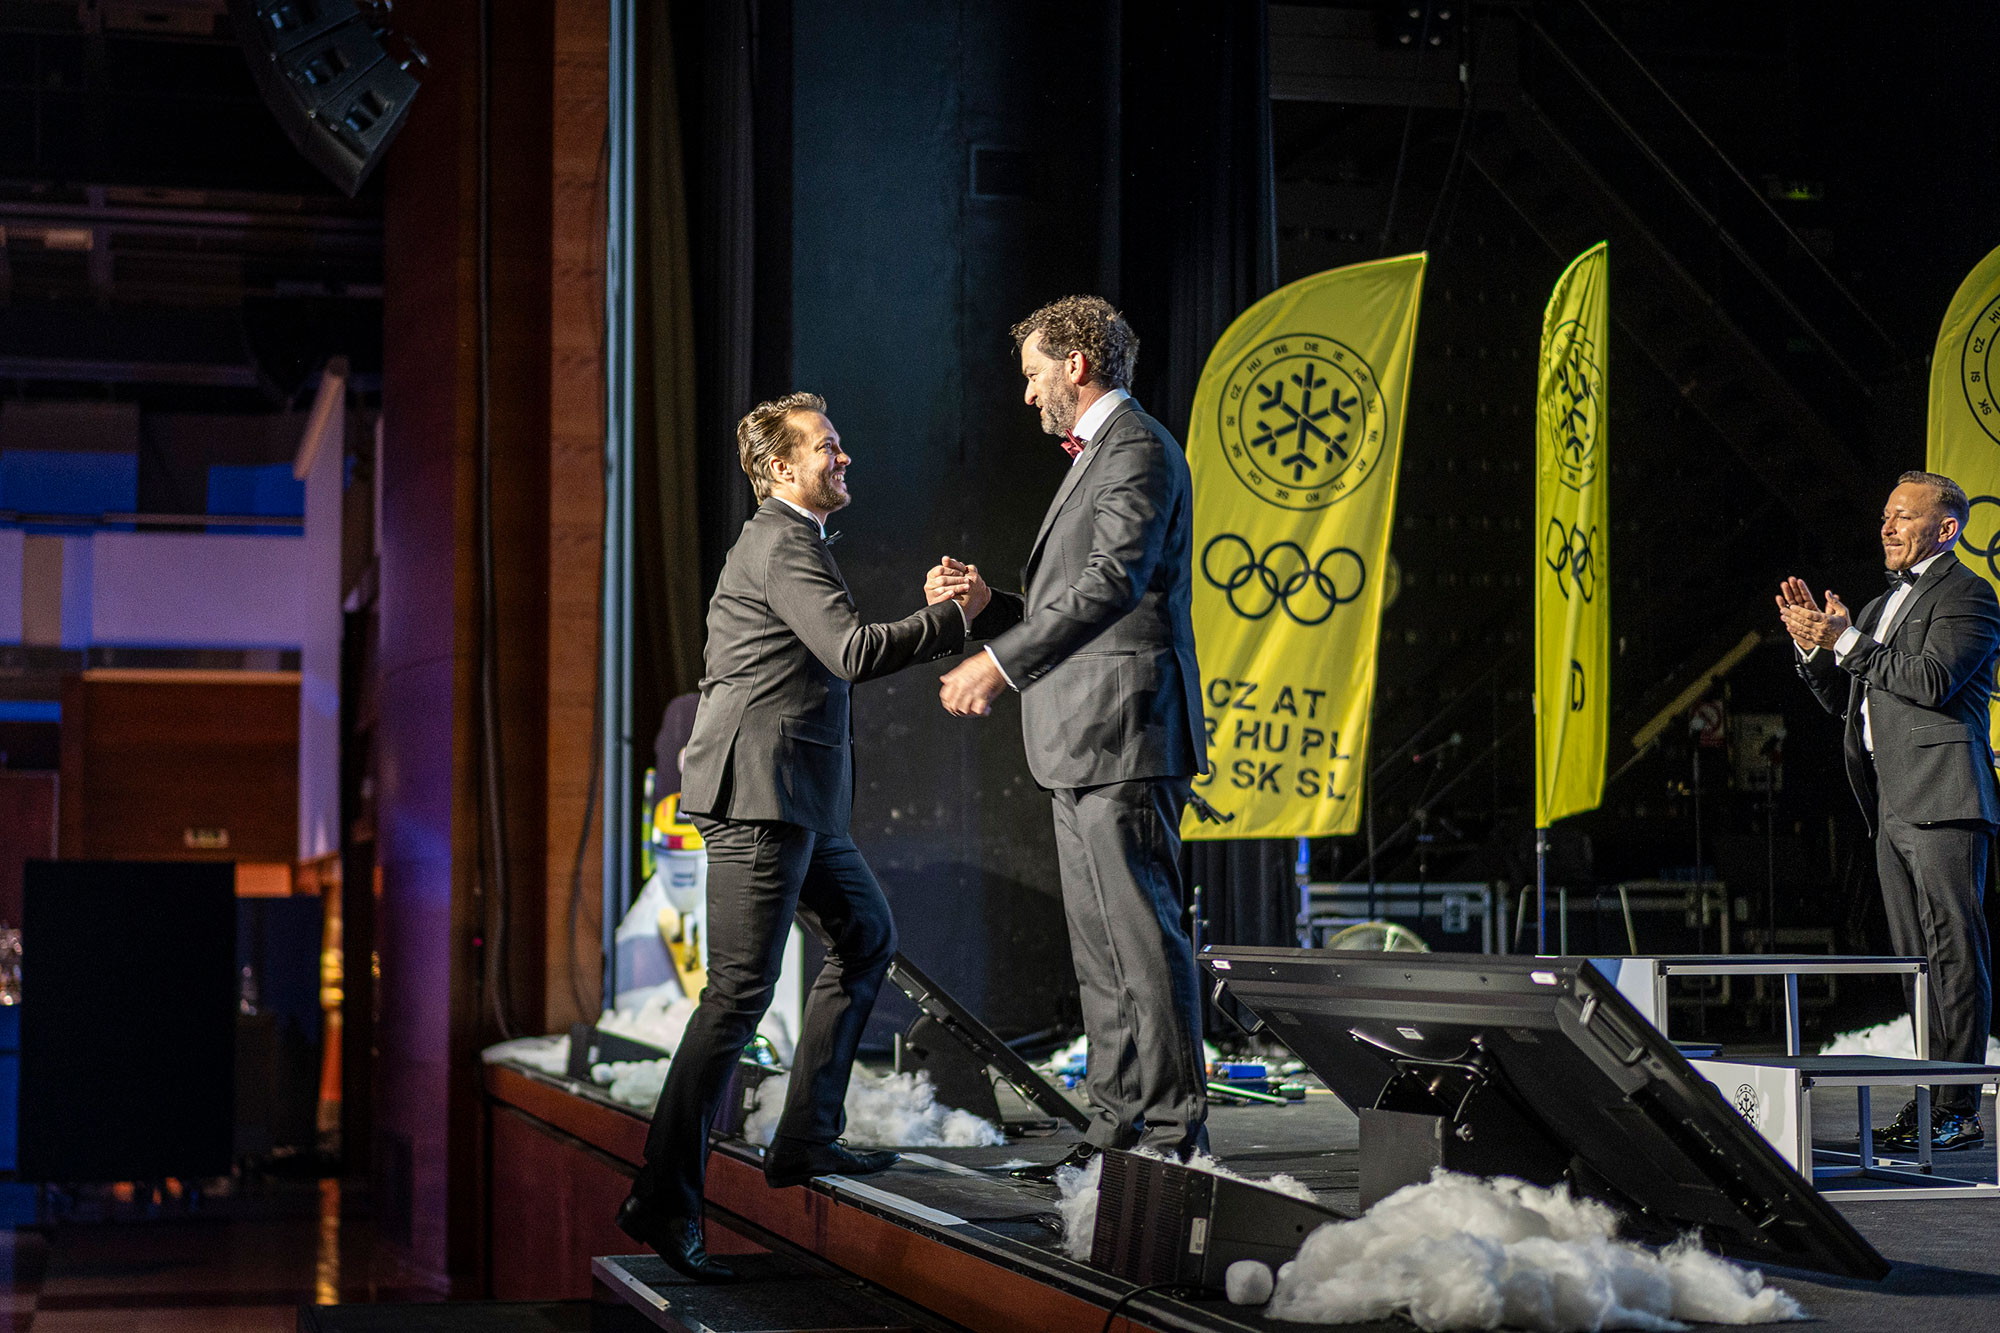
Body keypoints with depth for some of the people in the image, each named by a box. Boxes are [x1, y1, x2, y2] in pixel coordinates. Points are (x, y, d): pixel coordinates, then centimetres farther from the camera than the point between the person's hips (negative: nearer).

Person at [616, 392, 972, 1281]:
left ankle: (806, 1139, 22)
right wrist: (953, 620, -15)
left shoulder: (784, 542, 22)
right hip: (759, 787, -11)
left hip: (790, 797, 11)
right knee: (740, 990, -12)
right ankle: (664, 1198, -11)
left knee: (865, 938, 20)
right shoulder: (785, 548, -12)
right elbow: (853, 652, -24)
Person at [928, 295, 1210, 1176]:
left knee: (1143, 937, -9)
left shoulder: (1138, 449, -8)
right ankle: (1118, 1127, 15)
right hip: (1084, 743, 11)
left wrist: (999, 663, -20)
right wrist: (985, 605, 7)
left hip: (1125, 737, -11)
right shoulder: (1096, 457, 24)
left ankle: (1174, 1129, -6)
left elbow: (1112, 584, -20)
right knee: (1100, 948, 11)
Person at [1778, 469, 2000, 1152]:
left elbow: (1933, 681, -18)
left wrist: (1846, 640, -14)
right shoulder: (1883, 604, 24)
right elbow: (1842, 701, 24)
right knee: (1918, 960, 9)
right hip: (1892, 810, 9)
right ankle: (1932, 1099, 12)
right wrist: (1813, 644, 8)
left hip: (1943, 800, -9)